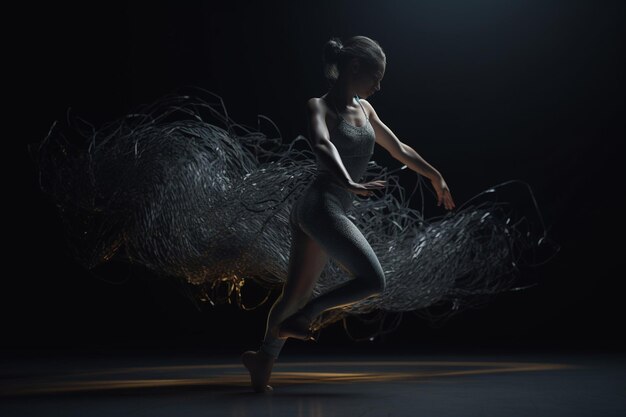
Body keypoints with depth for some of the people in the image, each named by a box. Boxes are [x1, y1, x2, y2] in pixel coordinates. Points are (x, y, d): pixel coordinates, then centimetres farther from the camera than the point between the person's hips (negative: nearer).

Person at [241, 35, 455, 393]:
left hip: (334, 211, 8)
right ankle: (301, 318, -2)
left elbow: (399, 149, 25)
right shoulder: (320, 106, -6)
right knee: (374, 280, -15)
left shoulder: (364, 109, 16)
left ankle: (265, 357, 21)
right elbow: (322, 145, -27)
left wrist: (436, 177, 31)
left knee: (298, 293, 11)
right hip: (321, 205, -8)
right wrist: (351, 184, -44)